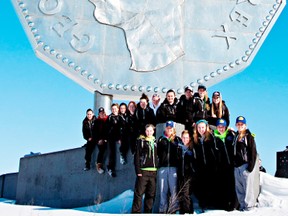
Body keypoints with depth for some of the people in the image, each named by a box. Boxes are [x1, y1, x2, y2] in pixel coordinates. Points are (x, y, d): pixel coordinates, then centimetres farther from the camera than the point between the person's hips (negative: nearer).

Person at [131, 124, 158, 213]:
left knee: (151, 194, 6)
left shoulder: (155, 142, 16)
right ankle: (136, 211, -5)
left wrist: (158, 169, 11)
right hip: (143, 171, -5)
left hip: (154, 172, 5)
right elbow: (137, 156, -3)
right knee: (139, 193, -8)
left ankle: (148, 212, 12)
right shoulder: (141, 141, 2)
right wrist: (138, 171, -12)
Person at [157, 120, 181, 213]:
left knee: (174, 189, -8)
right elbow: (158, 152, 15)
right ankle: (163, 209, 8)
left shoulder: (177, 140, 10)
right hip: (163, 167, 2)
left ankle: (173, 209, -5)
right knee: (163, 189, 3)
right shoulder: (161, 139, 16)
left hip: (174, 167, -2)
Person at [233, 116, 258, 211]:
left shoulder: (249, 136, -1)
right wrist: (233, 164, 13)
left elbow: (253, 152, -7)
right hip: (236, 166, 6)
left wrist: (251, 165, -15)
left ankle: (249, 205, -1)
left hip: (246, 165, -6)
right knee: (239, 188, 6)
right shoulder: (235, 137, 18)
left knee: (247, 186, -8)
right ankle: (242, 205, 13)